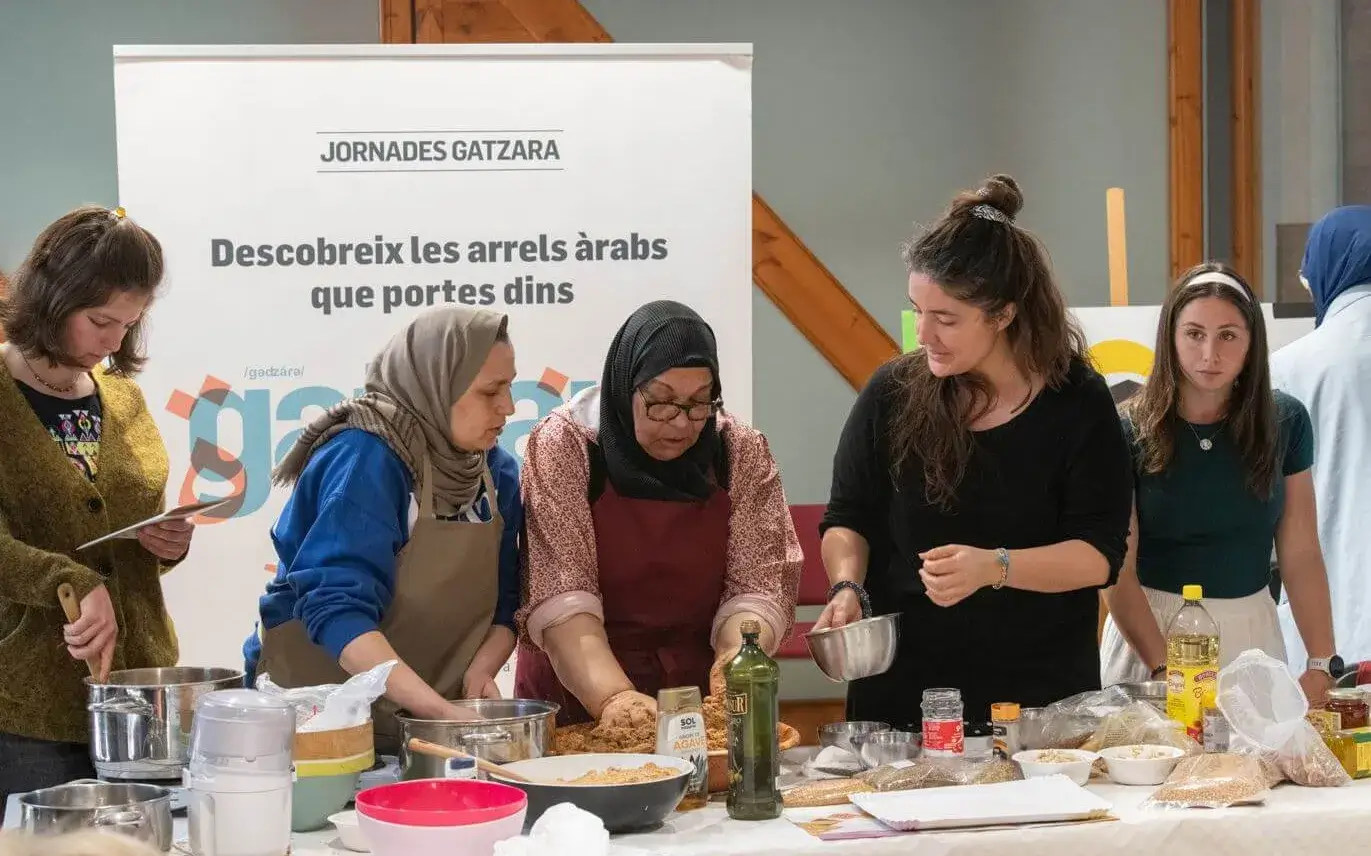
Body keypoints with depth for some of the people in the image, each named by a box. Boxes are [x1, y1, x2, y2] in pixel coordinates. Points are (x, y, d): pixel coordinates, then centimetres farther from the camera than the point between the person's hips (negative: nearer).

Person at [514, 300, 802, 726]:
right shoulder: (561, 446, -6)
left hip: (701, 697, 2)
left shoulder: (742, 452, 3)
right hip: (576, 701, -2)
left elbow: (759, 583, -1)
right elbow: (557, 592, -14)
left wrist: (736, 660, -20)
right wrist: (611, 694, -27)